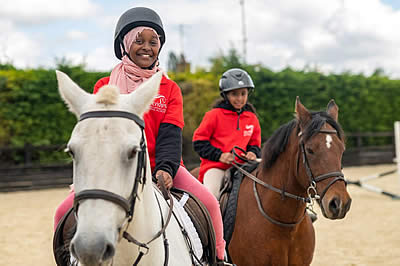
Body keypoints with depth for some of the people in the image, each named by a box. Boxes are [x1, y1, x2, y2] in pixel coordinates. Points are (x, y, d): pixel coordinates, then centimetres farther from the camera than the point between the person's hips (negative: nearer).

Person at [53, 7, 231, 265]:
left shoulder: (170, 89, 7)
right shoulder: (105, 86, 6)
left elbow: (170, 135, -4)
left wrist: (165, 168, -24)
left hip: (160, 167, 0)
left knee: (209, 203, -20)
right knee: (65, 213, -17)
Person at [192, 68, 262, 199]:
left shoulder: (252, 118, 12)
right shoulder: (214, 115, 0)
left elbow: (255, 143, 23)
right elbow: (199, 141, 0)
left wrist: (253, 153, -2)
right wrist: (219, 155, -12)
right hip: (215, 166, -4)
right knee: (211, 194, -27)